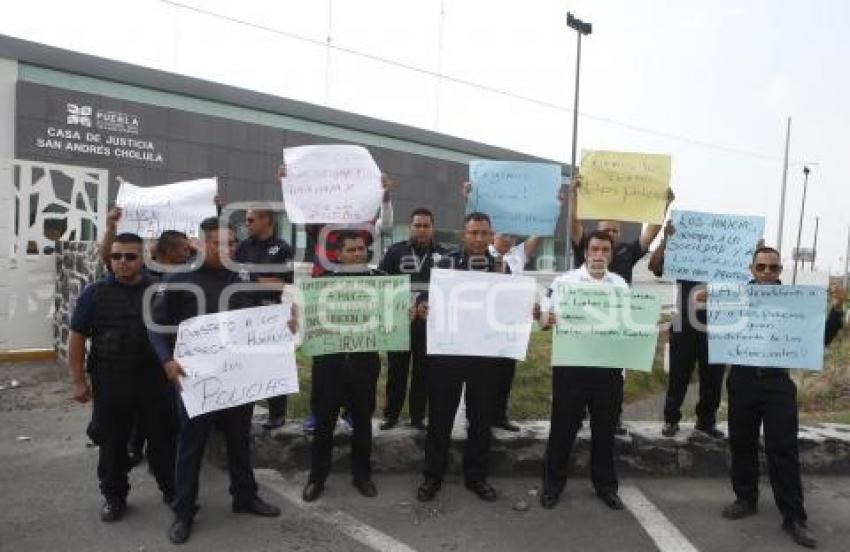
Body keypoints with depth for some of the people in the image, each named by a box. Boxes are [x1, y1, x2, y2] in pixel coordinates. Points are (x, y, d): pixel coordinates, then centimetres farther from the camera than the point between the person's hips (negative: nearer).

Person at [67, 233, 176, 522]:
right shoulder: (95, 293, -1)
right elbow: (77, 337, 1)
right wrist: (79, 381, -1)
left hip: (155, 381, 1)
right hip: (110, 383, 0)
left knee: (163, 438, 10)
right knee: (112, 443, 11)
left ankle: (171, 489, 28)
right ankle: (114, 497, 29)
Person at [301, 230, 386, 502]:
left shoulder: (380, 279, 1)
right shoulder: (324, 280, -1)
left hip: (365, 359, 1)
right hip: (329, 359, -1)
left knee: (362, 419, 13)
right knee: (324, 420, 9)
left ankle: (361, 473, 30)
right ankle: (317, 476, 25)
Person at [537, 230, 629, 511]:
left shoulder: (620, 284, 10)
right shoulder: (565, 280, 0)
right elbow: (545, 316, -5)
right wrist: (547, 320, -28)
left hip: (609, 366, 3)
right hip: (571, 364, -3)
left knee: (605, 427, 13)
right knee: (563, 425, 5)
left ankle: (605, 484, 29)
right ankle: (553, 483, 20)